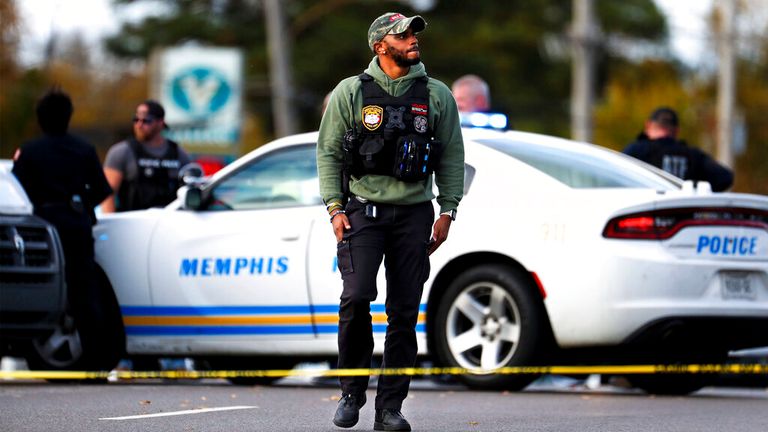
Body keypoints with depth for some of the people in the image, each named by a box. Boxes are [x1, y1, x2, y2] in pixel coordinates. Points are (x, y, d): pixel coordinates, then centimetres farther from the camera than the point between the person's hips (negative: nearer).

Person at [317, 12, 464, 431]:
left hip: (414, 214, 2)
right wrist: (335, 208, -4)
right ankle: (351, 391, 1)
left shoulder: (436, 96, 7)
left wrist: (447, 212, 3)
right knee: (356, 297, -18)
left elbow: (452, 156, 10)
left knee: (405, 313, -1)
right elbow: (328, 151, 5)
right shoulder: (350, 92, 2)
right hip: (364, 210, -2)